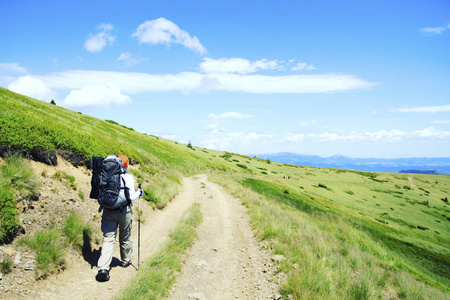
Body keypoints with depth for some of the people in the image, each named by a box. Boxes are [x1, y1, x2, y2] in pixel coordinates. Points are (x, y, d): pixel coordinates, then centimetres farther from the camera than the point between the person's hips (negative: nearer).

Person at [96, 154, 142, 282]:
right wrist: (139, 192, 8)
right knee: (125, 238, 17)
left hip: (108, 210, 3)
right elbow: (131, 196, -11)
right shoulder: (128, 177, -9)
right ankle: (125, 261, 36)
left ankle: (103, 268, -13)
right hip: (124, 211, -2)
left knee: (108, 238, 1)